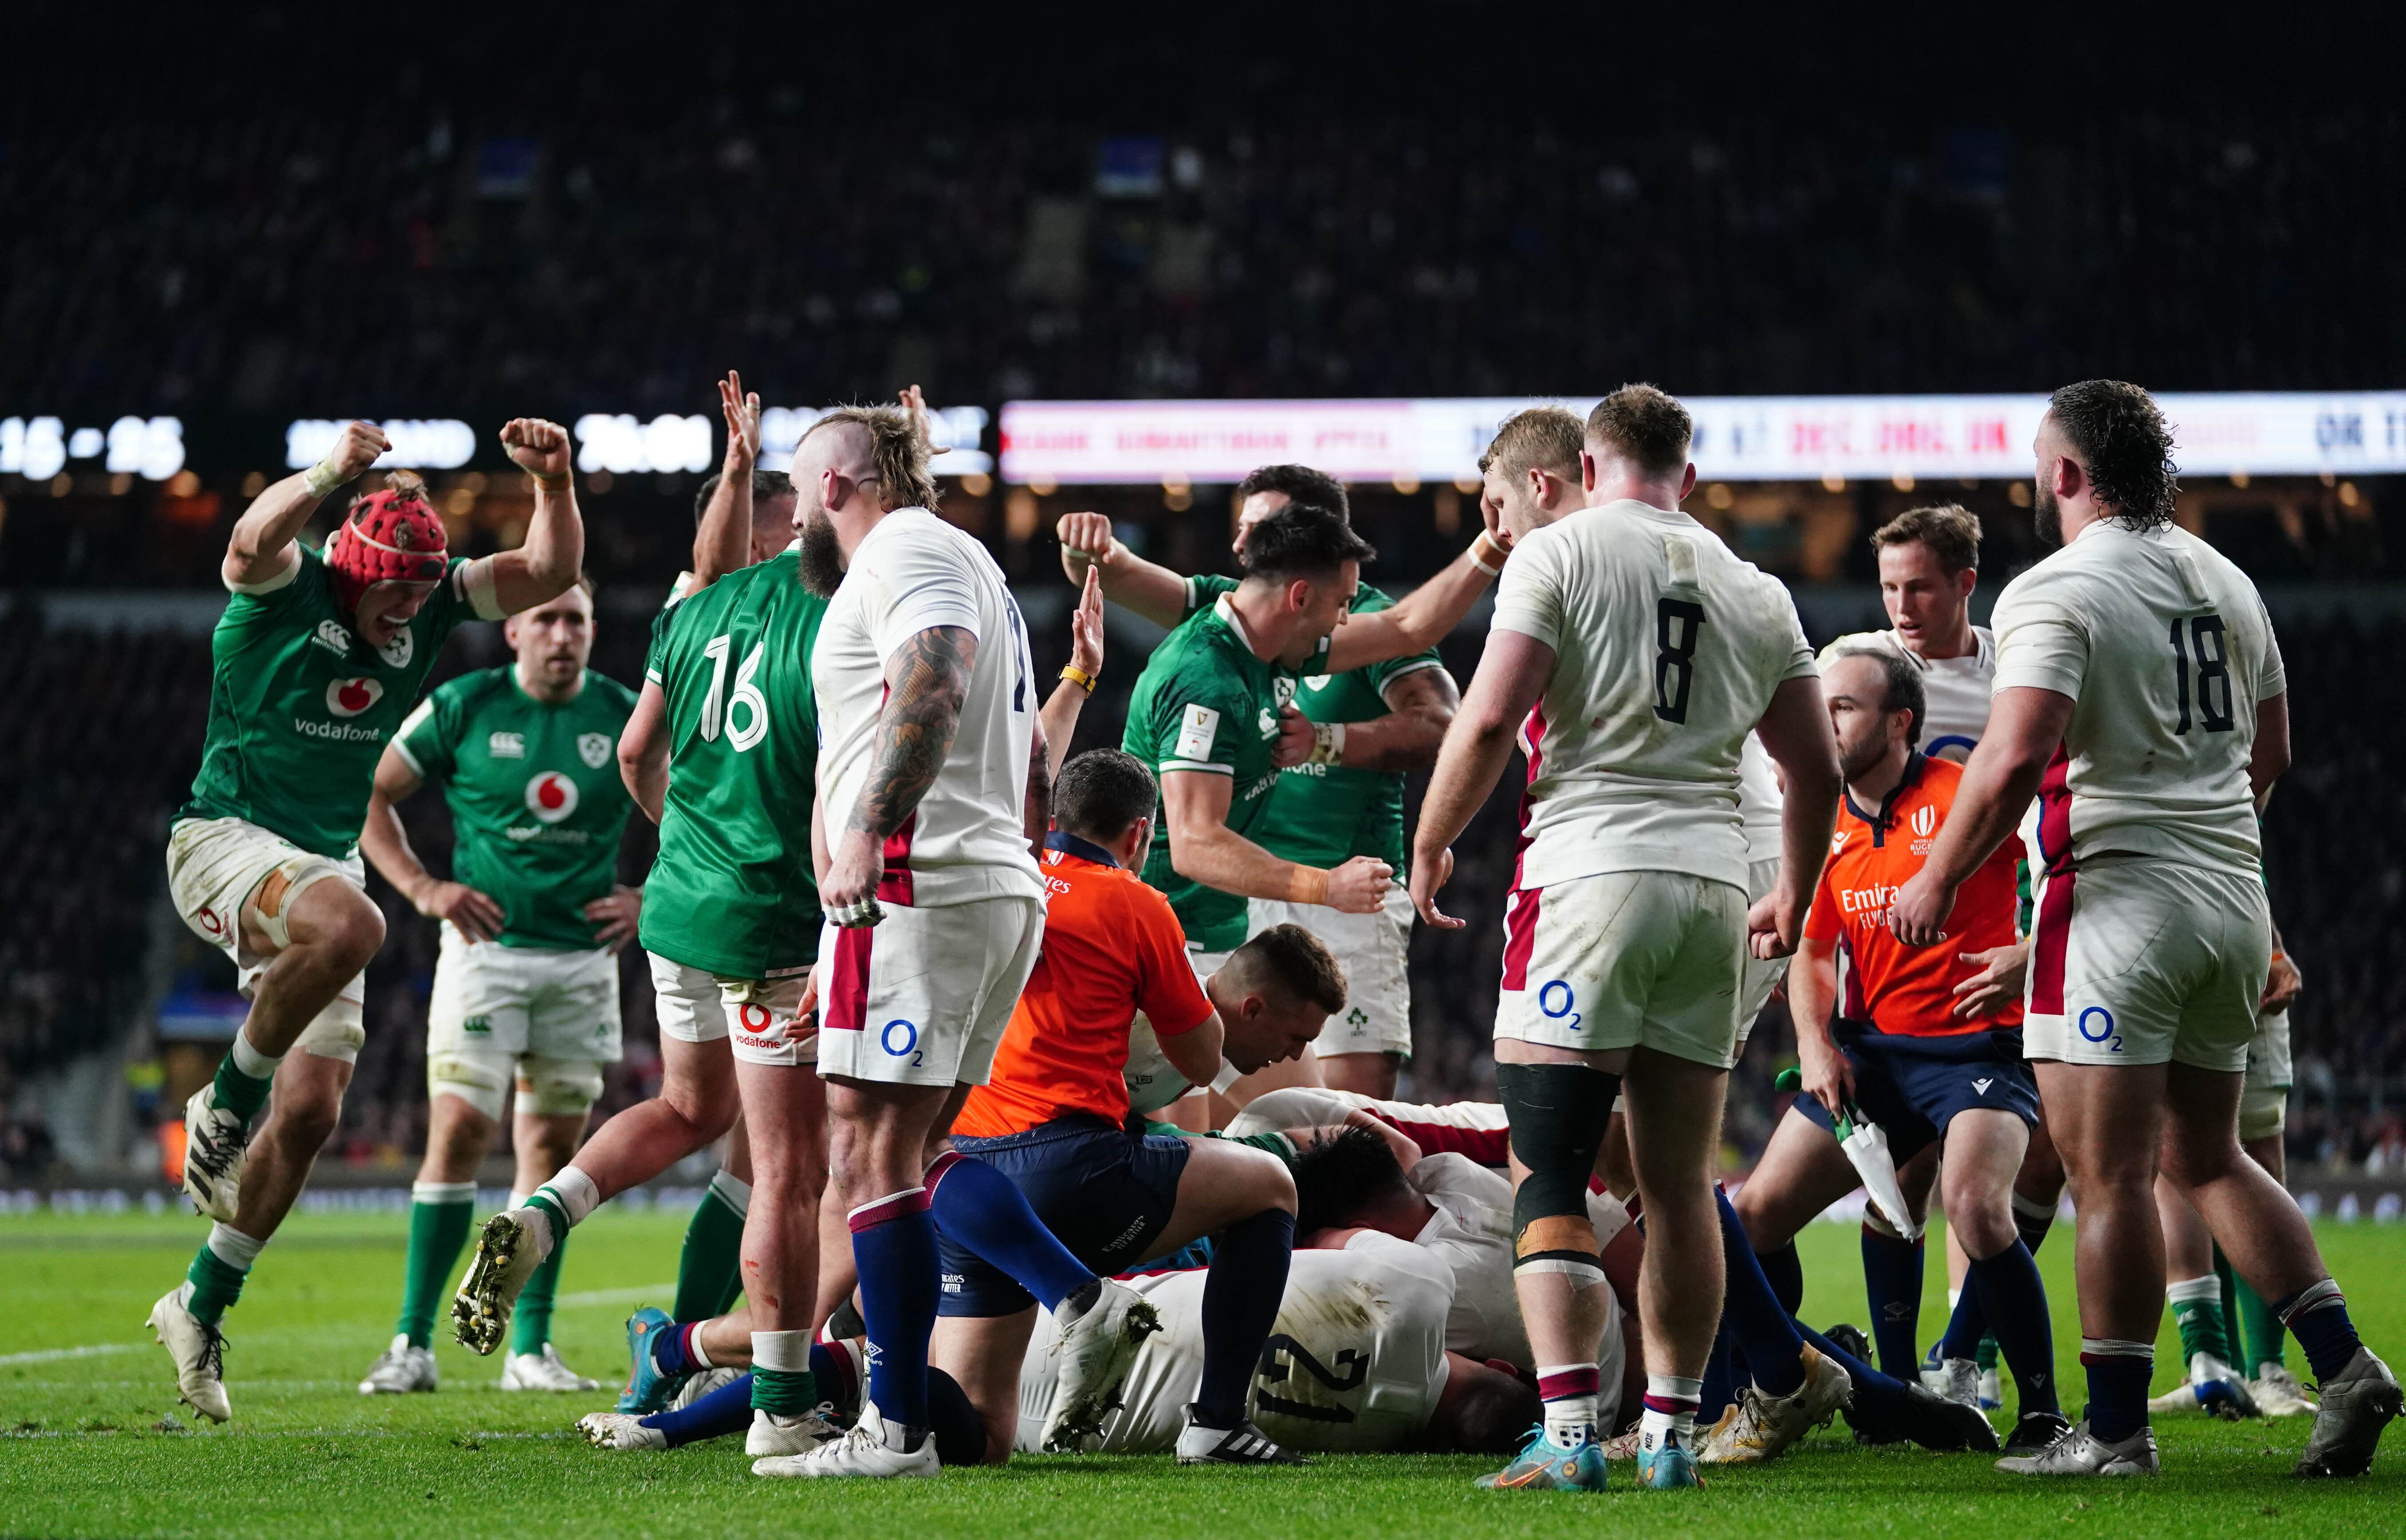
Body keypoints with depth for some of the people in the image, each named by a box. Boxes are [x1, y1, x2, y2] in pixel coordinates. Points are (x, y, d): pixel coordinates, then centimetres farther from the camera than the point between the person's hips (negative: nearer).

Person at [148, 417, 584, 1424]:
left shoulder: (431, 602, 3)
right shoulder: (287, 588, -14)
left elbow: (549, 574, -1)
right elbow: (253, 540, -37)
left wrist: (552, 482, -19)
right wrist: (330, 477, -56)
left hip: (324, 862, 7)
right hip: (226, 839, -7)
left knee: (311, 1113, 1)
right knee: (351, 925, -39)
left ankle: (202, 1306, 16)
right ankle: (226, 1104, -18)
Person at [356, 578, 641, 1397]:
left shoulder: (626, 716, 2)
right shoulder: (463, 708, -3)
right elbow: (369, 796, 5)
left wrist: (647, 897, 0)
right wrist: (421, 886, -6)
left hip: (584, 959, 2)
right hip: (487, 950, -2)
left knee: (553, 1146, 5)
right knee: (459, 1131, -12)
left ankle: (530, 1348, 11)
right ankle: (413, 1343, -8)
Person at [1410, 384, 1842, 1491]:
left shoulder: (1560, 552, 0)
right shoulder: (1754, 593, 15)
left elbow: (1488, 721, -8)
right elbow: (1816, 769, 20)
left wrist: (1429, 846, 6)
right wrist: (1793, 899, 34)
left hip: (1590, 872, -5)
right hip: (1711, 886, 5)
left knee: (1549, 1172, -6)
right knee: (1679, 1183, 11)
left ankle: (1569, 1430, -16)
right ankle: (1672, 1431, 13)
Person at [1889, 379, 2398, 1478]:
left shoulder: (2057, 593, -11)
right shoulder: (2227, 584, 13)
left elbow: (2015, 761, -21)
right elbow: (2270, 754, 21)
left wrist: (1938, 881, -10)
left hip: (2120, 893, -8)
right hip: (2233, 888, 8)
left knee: (2109, 1176, -3)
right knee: (2206, 1158, 17)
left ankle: (2117, 1428, -1)